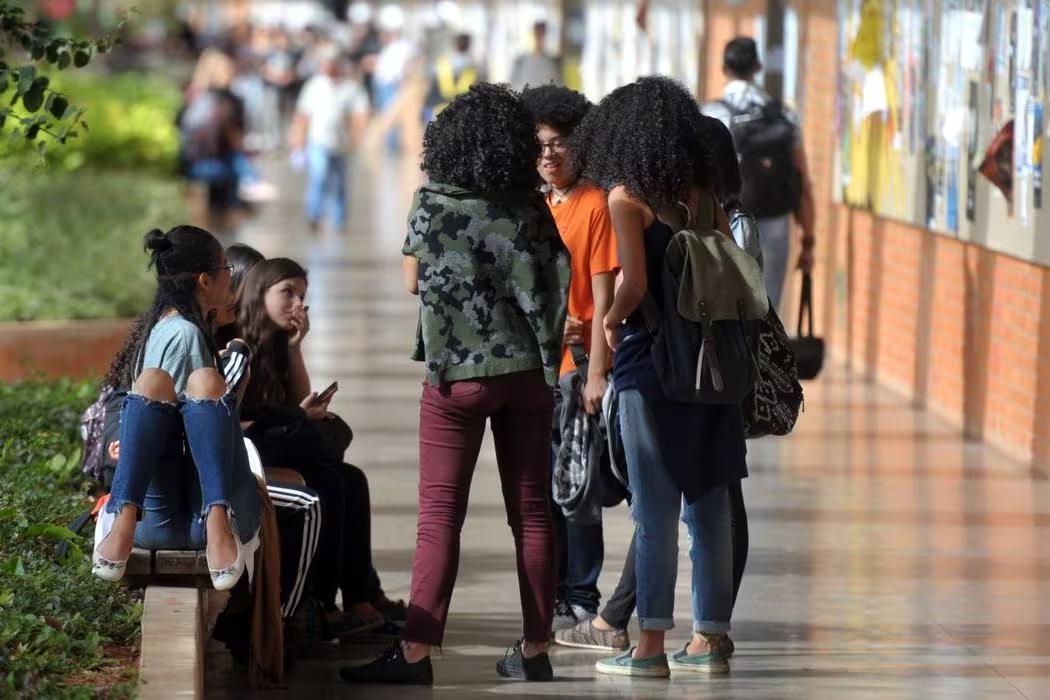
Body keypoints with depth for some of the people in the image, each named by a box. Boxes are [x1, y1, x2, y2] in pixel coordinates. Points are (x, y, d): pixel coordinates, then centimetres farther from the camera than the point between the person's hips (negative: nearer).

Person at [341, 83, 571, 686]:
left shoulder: (434, 204, -7)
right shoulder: (530, 209, -1)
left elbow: (413, 280, 4)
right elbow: (554, 285, 3)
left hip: (458, 373, -3)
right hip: (526, 371, 3)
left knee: (441, 517, -2)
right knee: (532, 512, 8)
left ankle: (416, 653, -6)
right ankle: (535, 650, 12)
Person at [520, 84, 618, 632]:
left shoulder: (596, 206, -8)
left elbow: (603, 297, -11)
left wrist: (596, 373, -16)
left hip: (578, 366, -7)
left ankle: (581, 602, 2)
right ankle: (554, 597, 19)